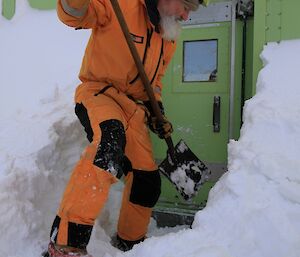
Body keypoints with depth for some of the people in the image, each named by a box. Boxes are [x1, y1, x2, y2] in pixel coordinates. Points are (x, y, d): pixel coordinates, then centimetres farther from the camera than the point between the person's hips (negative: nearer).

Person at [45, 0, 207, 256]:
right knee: (110, 139, -39)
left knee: (148, 181, 6)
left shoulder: (169, 38, 14)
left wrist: (155, 111, 11)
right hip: (99, 93, -7)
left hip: (134, 108, 7)